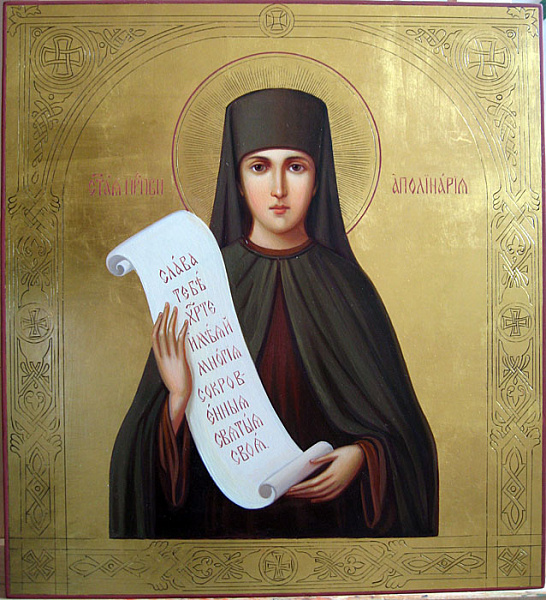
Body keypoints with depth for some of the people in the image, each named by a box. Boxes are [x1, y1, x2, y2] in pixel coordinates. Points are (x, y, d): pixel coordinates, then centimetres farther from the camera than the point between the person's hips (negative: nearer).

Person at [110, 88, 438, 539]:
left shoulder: (347, 285, -8)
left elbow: (399, 420, 1)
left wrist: (361, 455, -17)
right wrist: (179, 397, -26)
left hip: (331, 514, 1)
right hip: (225, 516, 0)